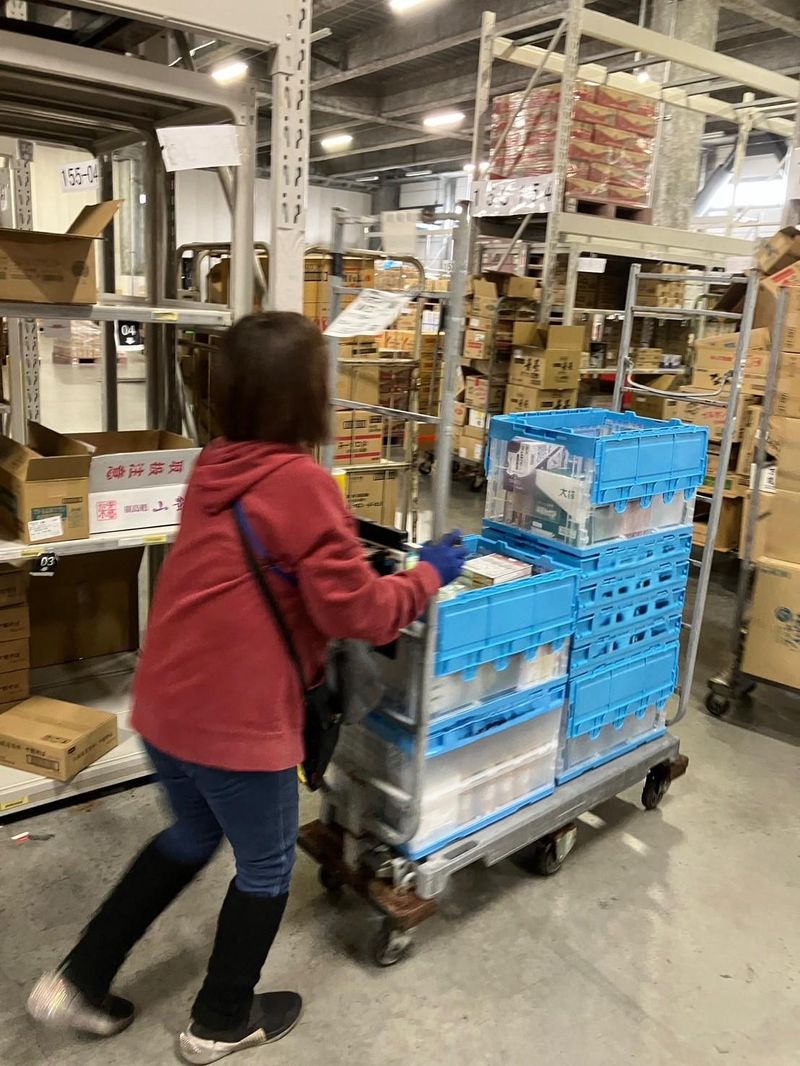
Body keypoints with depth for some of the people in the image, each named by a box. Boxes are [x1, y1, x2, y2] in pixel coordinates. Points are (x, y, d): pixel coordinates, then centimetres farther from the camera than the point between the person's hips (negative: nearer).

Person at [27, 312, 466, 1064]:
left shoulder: (215, 467, 5)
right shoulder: (301, 483, -19)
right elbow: (358, 612, -15)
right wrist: (429, 575, 0)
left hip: (165, 705, 8)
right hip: (234, 720, -8)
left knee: (191, 837, 30)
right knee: (267, 866, 18)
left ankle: (78, 981, 39)